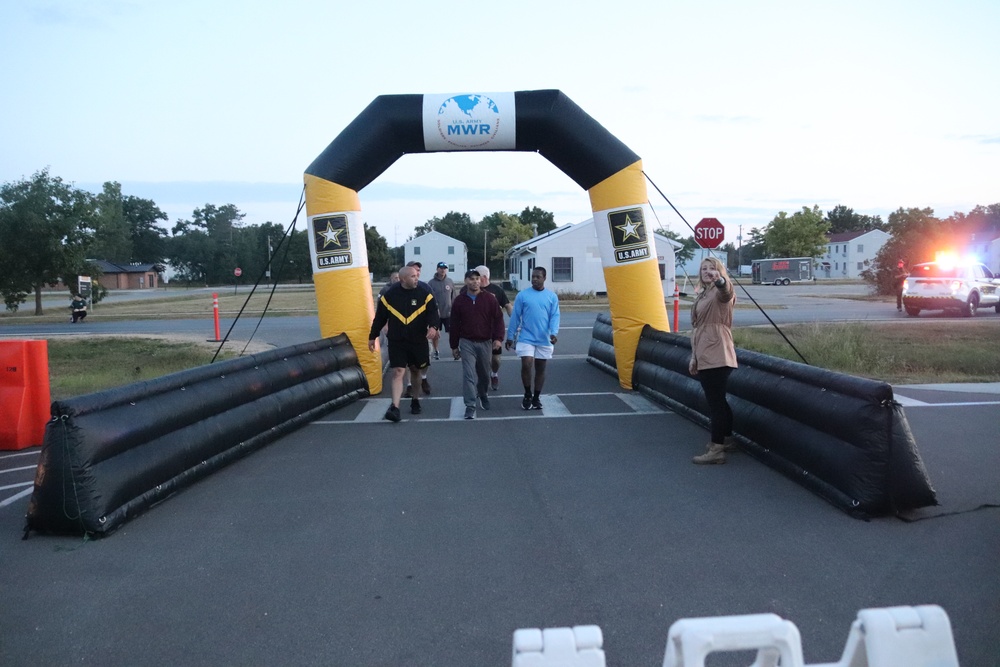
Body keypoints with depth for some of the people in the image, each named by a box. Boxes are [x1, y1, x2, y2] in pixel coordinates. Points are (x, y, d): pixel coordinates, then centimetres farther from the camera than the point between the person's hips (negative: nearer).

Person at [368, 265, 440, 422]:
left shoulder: (424, 294, -4)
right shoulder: (389, 295, -4)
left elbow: (433, 312, -8)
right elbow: (380, 317, 5)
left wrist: (433, 326, -29)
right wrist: (372, 337, 10)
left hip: (418, 341, 1)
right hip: (396, 342, -1)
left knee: (415, 371, 15)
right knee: (398, 372, -10)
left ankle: (415, 401, 35)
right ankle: (395, 407, -13)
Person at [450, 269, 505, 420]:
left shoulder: (489, 298, -2)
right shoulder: (459, 300, 1)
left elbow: (498, 319, -2)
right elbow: (454, 325, 4)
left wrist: (498, 338, -14)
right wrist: (454, 346, 4)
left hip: (485, 342, 1)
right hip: (467, 343, -1)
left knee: (484, 373, 16)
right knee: (469, 375, -9)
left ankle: (483, 395, 42)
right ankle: (470, 406, -8)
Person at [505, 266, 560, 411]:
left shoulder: (552, 296, 2)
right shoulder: (522, 295, -1)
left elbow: (555, 316, -3)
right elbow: (515, 317, 2)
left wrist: (553, 333, -20)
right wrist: (510, 337, 3)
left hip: (544, 339, 2)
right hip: (526, 338, -2)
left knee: (540, 369, 9)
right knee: (526, 365, -12)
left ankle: (536, 397, 22)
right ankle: (527, 394, 8)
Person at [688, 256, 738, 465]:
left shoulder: (721, 292, -7)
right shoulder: (700, 296, 18)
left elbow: (726, 291, -35)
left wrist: (719, 279, -58)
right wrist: (694, 356, 19)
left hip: (717, 356, -9)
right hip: (704, 357, 9)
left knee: (715, 402, -9)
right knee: (718, 400, 18)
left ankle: (716, 450, -6)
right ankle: (727, 440, 31)